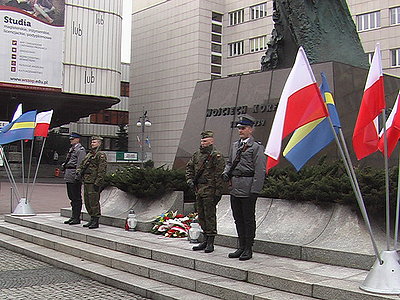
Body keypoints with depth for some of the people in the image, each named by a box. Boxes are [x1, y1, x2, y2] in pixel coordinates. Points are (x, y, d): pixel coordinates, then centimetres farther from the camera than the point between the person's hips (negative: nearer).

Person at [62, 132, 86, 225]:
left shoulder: (80, 150, -9)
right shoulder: (72, 149, 20)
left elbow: (80, 164, -16)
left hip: (74, 176, -10)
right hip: (69, 177, 10)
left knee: (76, 197, -5)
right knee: (72, 197, 13)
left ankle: (77, 218, -1)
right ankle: (73, 216, 20)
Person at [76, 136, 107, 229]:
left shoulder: (101, 155, -8)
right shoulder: (88, 155, 20)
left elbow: (102, 171, -15)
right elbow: (81, 165, 24)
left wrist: (97, 183, -19)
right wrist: (79, 172, 2)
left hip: (94, 183, -9)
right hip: (86, 182, 9)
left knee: (94, 202, -7)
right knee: (87, 202, 13)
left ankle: (96, 222, -1)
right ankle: (92, 219, 23)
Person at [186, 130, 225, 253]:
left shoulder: (216, 156, -10)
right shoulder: (197, 154, 13)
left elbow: (219, 175, -14)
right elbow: (189, 167, 24)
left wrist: (218, 192, -18)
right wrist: (190, 179, 8)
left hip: (210, 190, -8)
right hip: (198, 189, 8)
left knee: (210, 215, -4)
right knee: (201, 216, 13)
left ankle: (210, 242, 3)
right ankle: (206, 240, 24)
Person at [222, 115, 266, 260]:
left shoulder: (257, 147, -8)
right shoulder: (235, 145, 15)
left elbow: (260, 171, -12)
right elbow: (230, 162, 25)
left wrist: (255, 191, -16)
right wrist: (226, 172, 3)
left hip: (248, 188, -7)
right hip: (234, 188, 7)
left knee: (248, 219, 2)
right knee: (238, 218, 13)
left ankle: (248, 249, 11)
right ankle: (241, 247, 23)